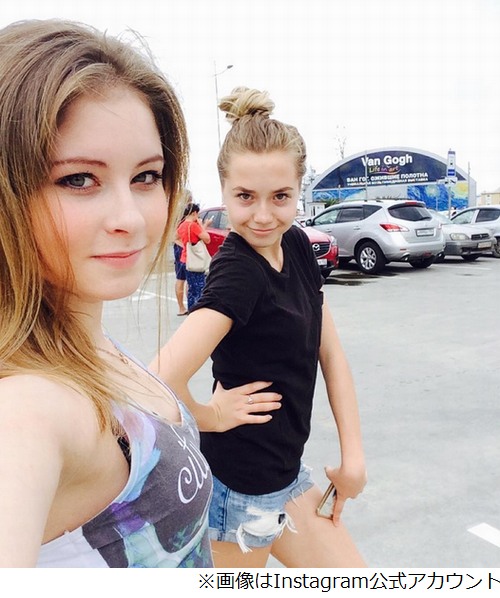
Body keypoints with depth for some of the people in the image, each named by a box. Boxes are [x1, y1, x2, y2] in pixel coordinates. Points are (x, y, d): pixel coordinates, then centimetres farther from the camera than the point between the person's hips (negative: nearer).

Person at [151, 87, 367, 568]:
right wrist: (208, 417, -17)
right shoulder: (238, 272, -25)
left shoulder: (297, 245, -1)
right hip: (242, 483, -7)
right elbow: (160, 381, -38)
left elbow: (331, 355, 3)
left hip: (285, 470, 7)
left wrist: (352, 458, 1)